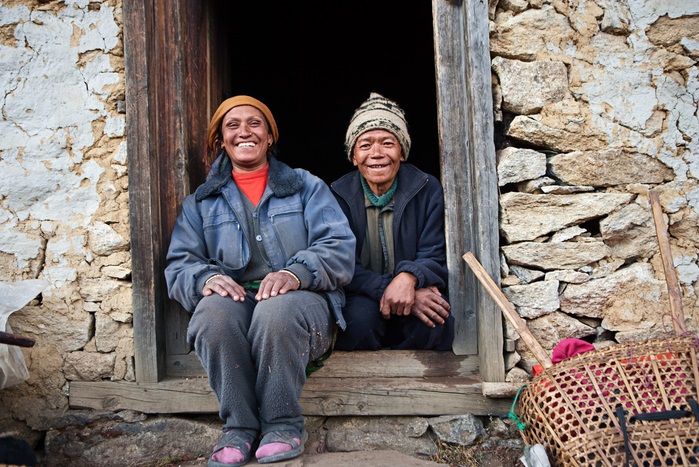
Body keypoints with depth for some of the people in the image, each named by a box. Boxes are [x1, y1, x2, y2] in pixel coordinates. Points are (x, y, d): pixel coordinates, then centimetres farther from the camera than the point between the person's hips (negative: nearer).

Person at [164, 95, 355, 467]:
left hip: (301, 300, -1)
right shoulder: (201, 202, 21)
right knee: (213, 310, -34)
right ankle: (238, 426, -22)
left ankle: (284, 425, -21)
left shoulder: (306, 186, 16)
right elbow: (179, 265, 9)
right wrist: (207, 278, -16)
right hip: (235, 299, 2)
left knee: (277, 309, -37)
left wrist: (295, 272, -21)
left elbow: (339, 248, 1)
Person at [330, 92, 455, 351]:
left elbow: (435, 257, -5)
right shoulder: (339, 196, -2)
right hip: (361, 297, -1)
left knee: (435, 324, -32)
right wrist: (387, 290, -29)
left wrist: (409, 277, -30)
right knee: (360, 317, -35)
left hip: (419, 291, 1)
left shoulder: (428, 189, 0)